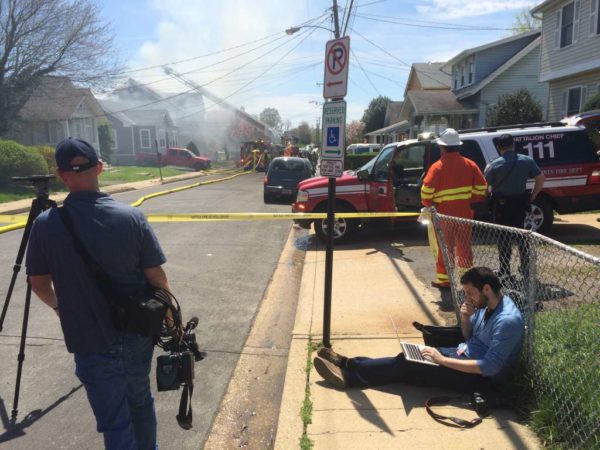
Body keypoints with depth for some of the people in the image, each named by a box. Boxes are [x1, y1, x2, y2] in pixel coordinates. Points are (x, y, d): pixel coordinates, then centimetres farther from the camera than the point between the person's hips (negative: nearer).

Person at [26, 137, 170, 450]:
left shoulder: (45, 225, -12)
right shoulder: (132, 217, -13)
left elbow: (39, 284, 2)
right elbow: (157, 278, -8)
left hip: (90, 342, -2)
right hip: (137, 333, 2)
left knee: (115, 423, 8)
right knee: (140, 400, 25)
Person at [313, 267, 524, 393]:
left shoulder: (508, 320, -26)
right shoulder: (485, 305, 3)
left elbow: (490, 367, -29)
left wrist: (443, 360, -27)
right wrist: (465, 318, -8)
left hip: (482, 377, -8)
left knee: (406, 366, -14)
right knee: (406, 357, -4)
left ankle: (349, 376, -8)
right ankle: (349, 364, 0)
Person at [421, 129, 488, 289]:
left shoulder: (438, 166, -11)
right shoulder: (470, 164, 3)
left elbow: (426, 191, -17)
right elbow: (481, 188, 3)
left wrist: (428, 204, 1)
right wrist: (470, 200, 14)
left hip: (444, 214, -4)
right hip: (464, 213, 4)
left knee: (445, 248, 6)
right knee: (464, 248, 13)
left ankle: (443, 279, 10)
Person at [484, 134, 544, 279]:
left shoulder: (495, 164, -12)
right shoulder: (527, 161, 0)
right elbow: (540, 177, 0)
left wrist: (487, 169, 9)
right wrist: (533, 195, 8)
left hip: (501, 203, -3)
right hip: (521, 202, 4)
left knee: (504, 236, 3)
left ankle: (505, 271, 5)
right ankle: (526, 269, 22)